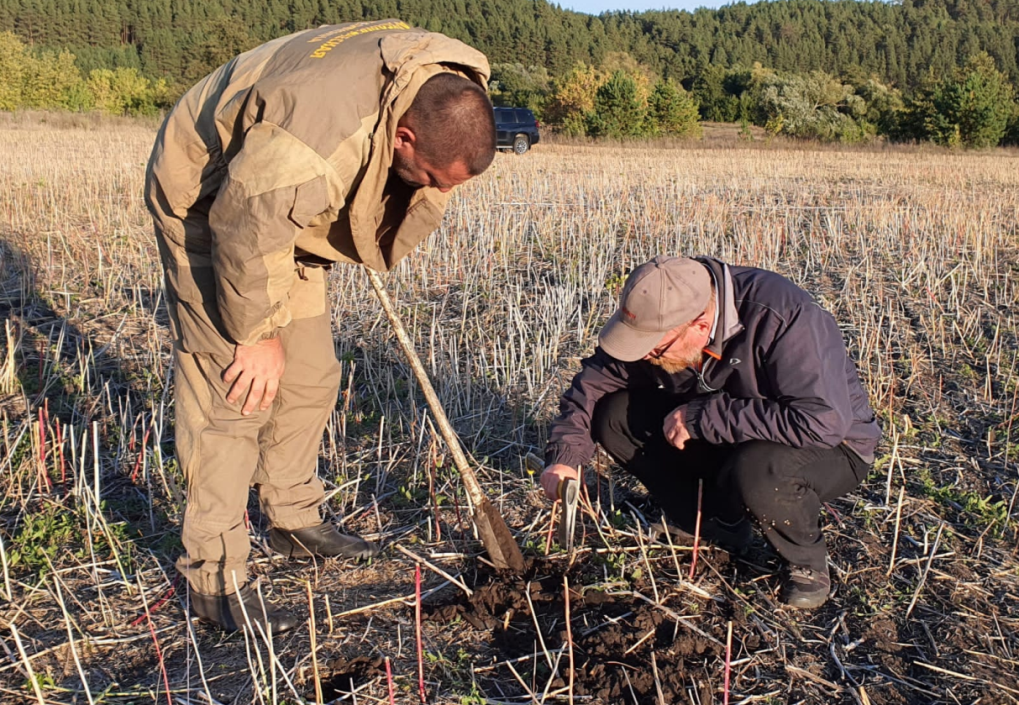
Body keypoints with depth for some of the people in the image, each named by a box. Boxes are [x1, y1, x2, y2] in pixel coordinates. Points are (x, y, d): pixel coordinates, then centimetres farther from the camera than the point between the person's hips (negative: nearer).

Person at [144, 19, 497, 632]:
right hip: (207, 206, -7)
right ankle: (215, 577, -2)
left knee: (310, 376, 9)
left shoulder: (451, 92, -17)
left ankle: (295, 521, 27)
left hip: (286, 208, 8)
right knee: (236, 391, -11)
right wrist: (258, 334, -20)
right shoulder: (317, 135, -42)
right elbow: (244, 238, -31)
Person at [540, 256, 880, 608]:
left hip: (830, 445, -5)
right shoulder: (659, 318, -15)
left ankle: (807, 561, -6)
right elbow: (595, 379, -5)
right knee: (615, 416, -11)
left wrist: (703, 416, -36)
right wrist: (564, 454, -20)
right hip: (725, 438, 6)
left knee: (756, 471, -40)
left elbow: (823, 421, -40)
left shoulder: (784, 319, -34)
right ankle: (717, 524, 4)